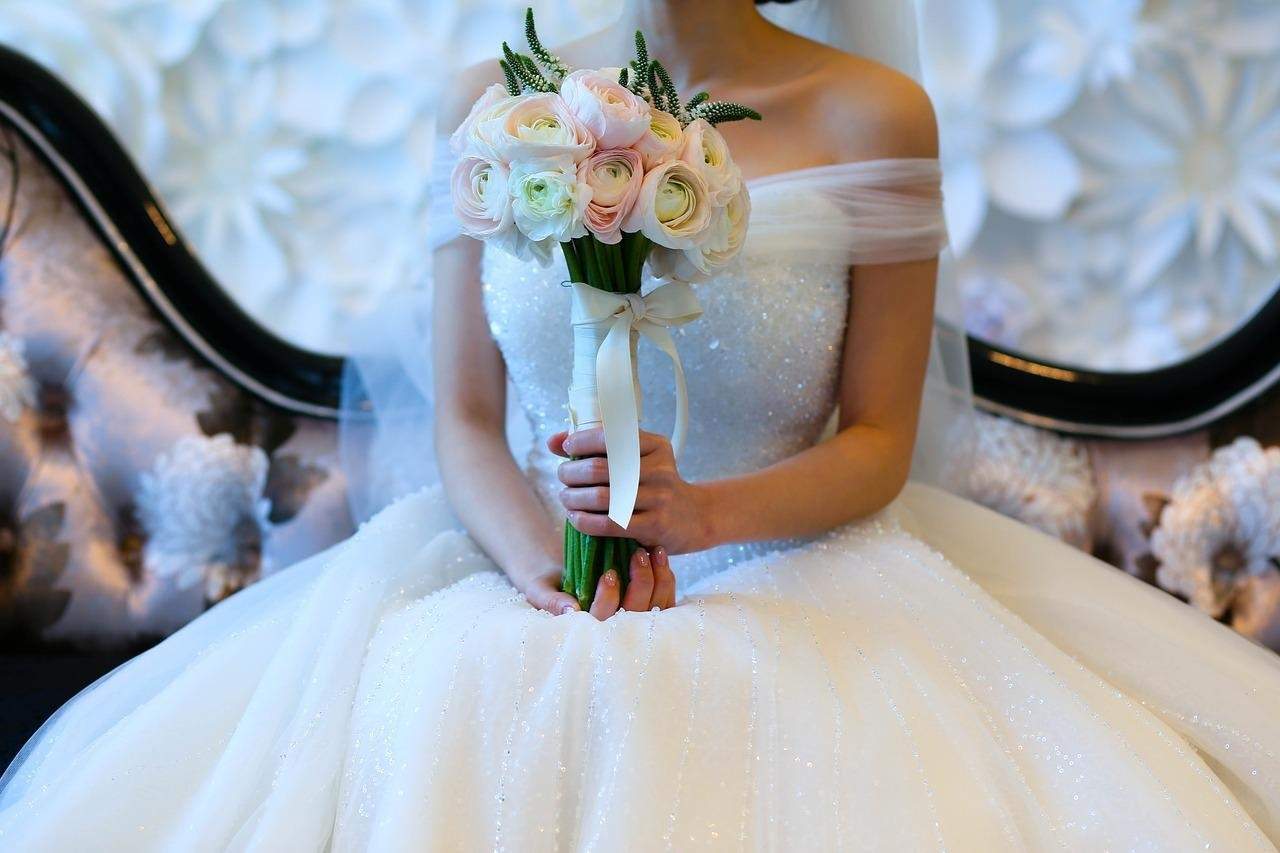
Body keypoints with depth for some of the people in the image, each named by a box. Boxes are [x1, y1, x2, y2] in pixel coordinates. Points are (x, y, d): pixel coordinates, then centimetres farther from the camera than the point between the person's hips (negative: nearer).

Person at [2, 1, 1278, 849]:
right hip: (527, 566, 2)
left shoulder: (868, 116, -3)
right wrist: (545, 560, -17)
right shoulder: (494, 107, 4)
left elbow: (879, 441, -2)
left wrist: (699, 513, -20)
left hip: (787, 567, -1)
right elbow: (464, 421, 3)